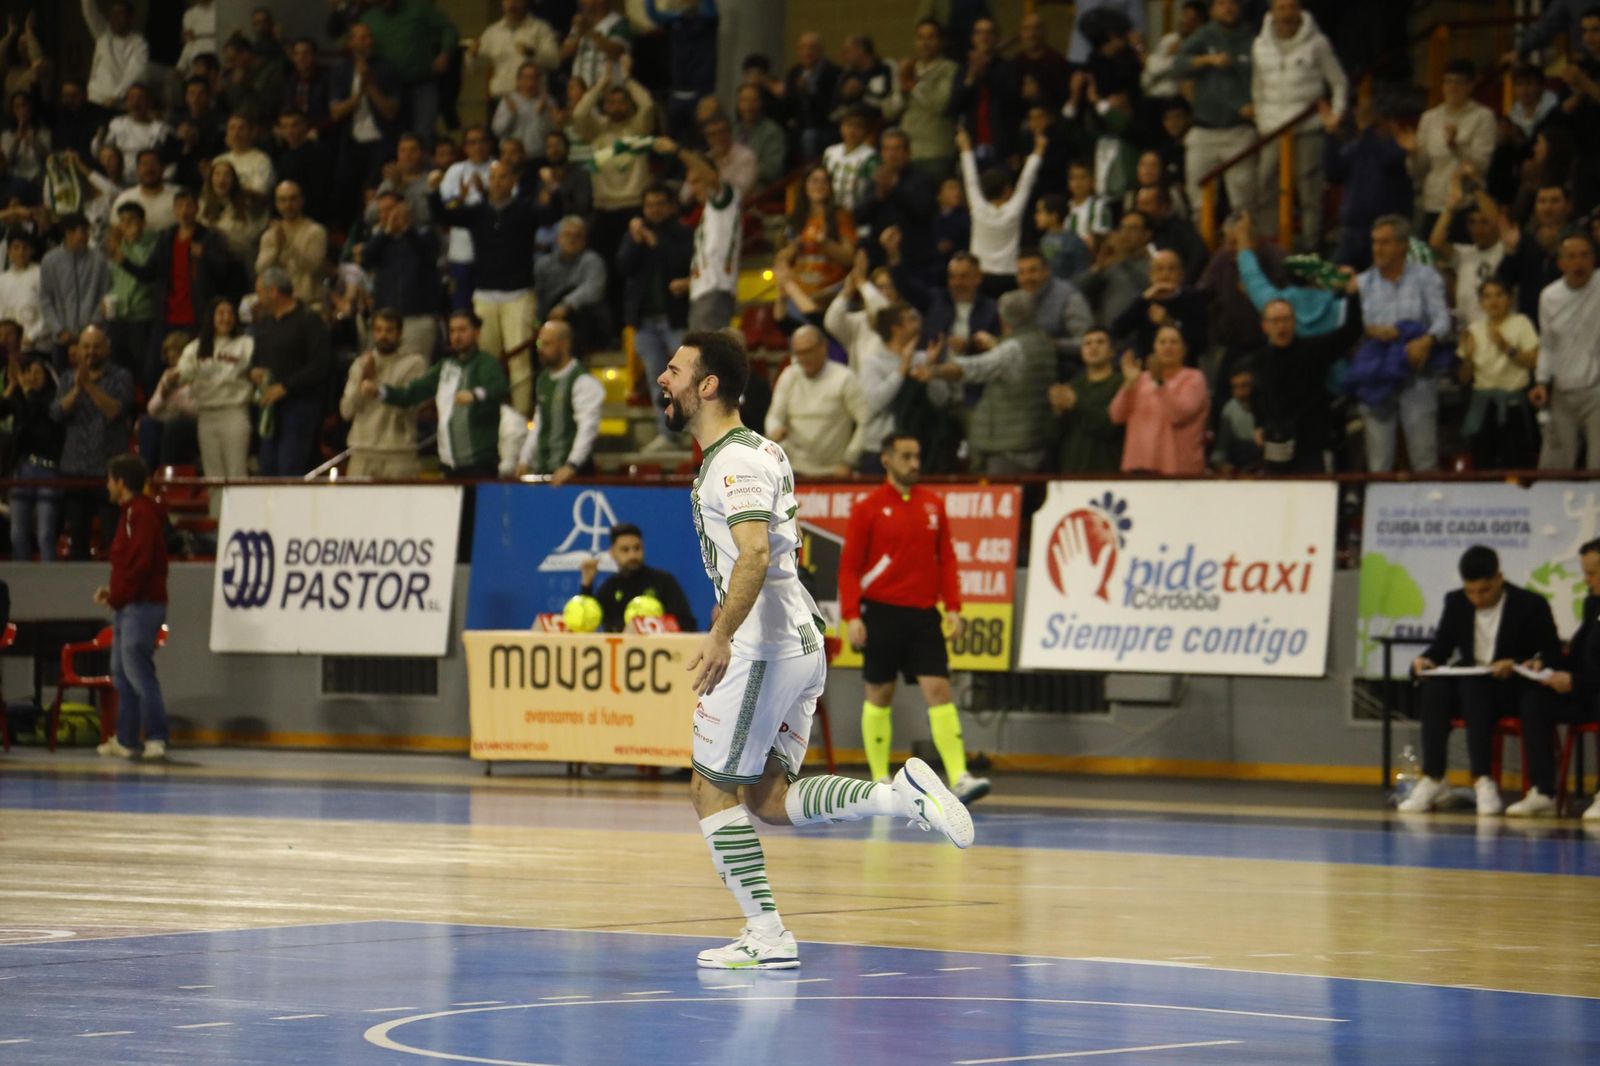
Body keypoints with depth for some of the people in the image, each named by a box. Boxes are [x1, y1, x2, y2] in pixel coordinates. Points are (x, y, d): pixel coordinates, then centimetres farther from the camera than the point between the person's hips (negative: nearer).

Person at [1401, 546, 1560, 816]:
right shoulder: (1456, 603, 7)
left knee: (1473, 686, -37)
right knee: (1435, 686, -30)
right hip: (1467, 683, 4)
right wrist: (1425, 660, -12)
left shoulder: (1530, 605, -5)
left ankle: (1482, 781, -40)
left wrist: (1516, 666, -25)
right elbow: (1441, 646, 12)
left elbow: (1552, 655, -7)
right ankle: (1433, 780, -32)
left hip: (1512, 690, -4)